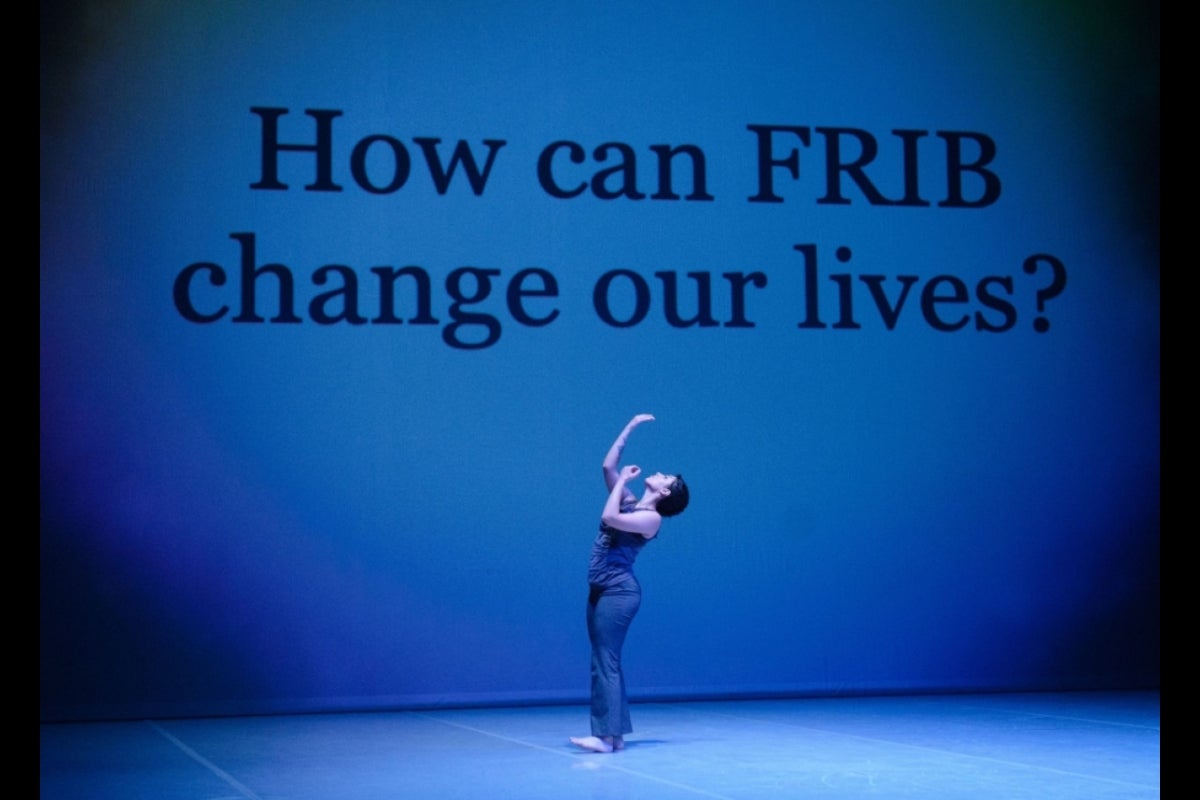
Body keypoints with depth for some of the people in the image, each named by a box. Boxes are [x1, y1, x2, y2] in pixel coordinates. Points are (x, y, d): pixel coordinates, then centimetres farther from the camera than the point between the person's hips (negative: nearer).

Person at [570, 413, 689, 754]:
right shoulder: (630, 502, 14)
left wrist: (623, 480, -10)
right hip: (603, 590, 9)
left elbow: (609, 517, -22)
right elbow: (608, 466, 16)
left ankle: (607, 736, -10)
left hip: (618, 591, -9)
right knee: (605, 662, 8)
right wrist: (630, 428, 15)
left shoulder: (651, 518, -9)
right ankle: (615, 734, 11)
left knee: (605, 662, -11)